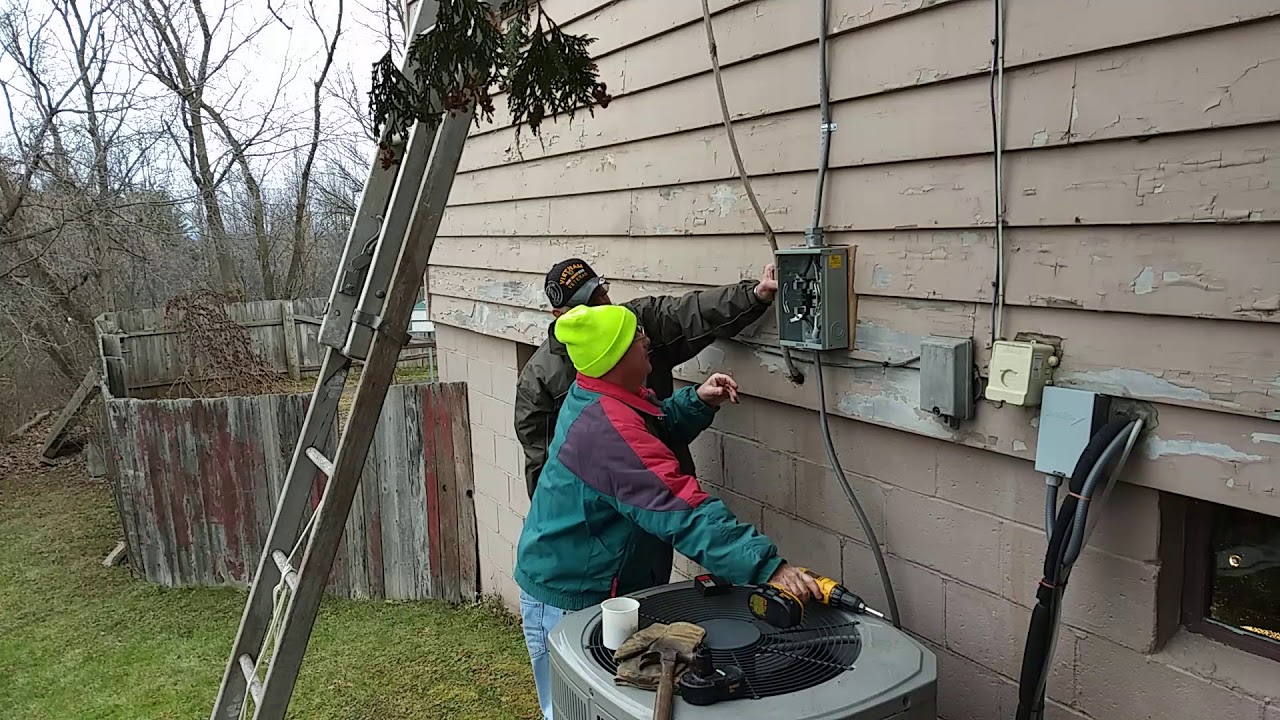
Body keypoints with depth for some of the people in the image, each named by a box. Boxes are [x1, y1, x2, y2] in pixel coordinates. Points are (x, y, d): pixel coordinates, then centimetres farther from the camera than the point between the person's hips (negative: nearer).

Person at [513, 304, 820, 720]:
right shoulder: (607, 428, -33)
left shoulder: (601, 395, -2)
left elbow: (659, 430, 15)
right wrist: (766, 566, -40)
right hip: (568, 602, -10)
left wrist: (698, 401, -5)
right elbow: (683, 512, -38)